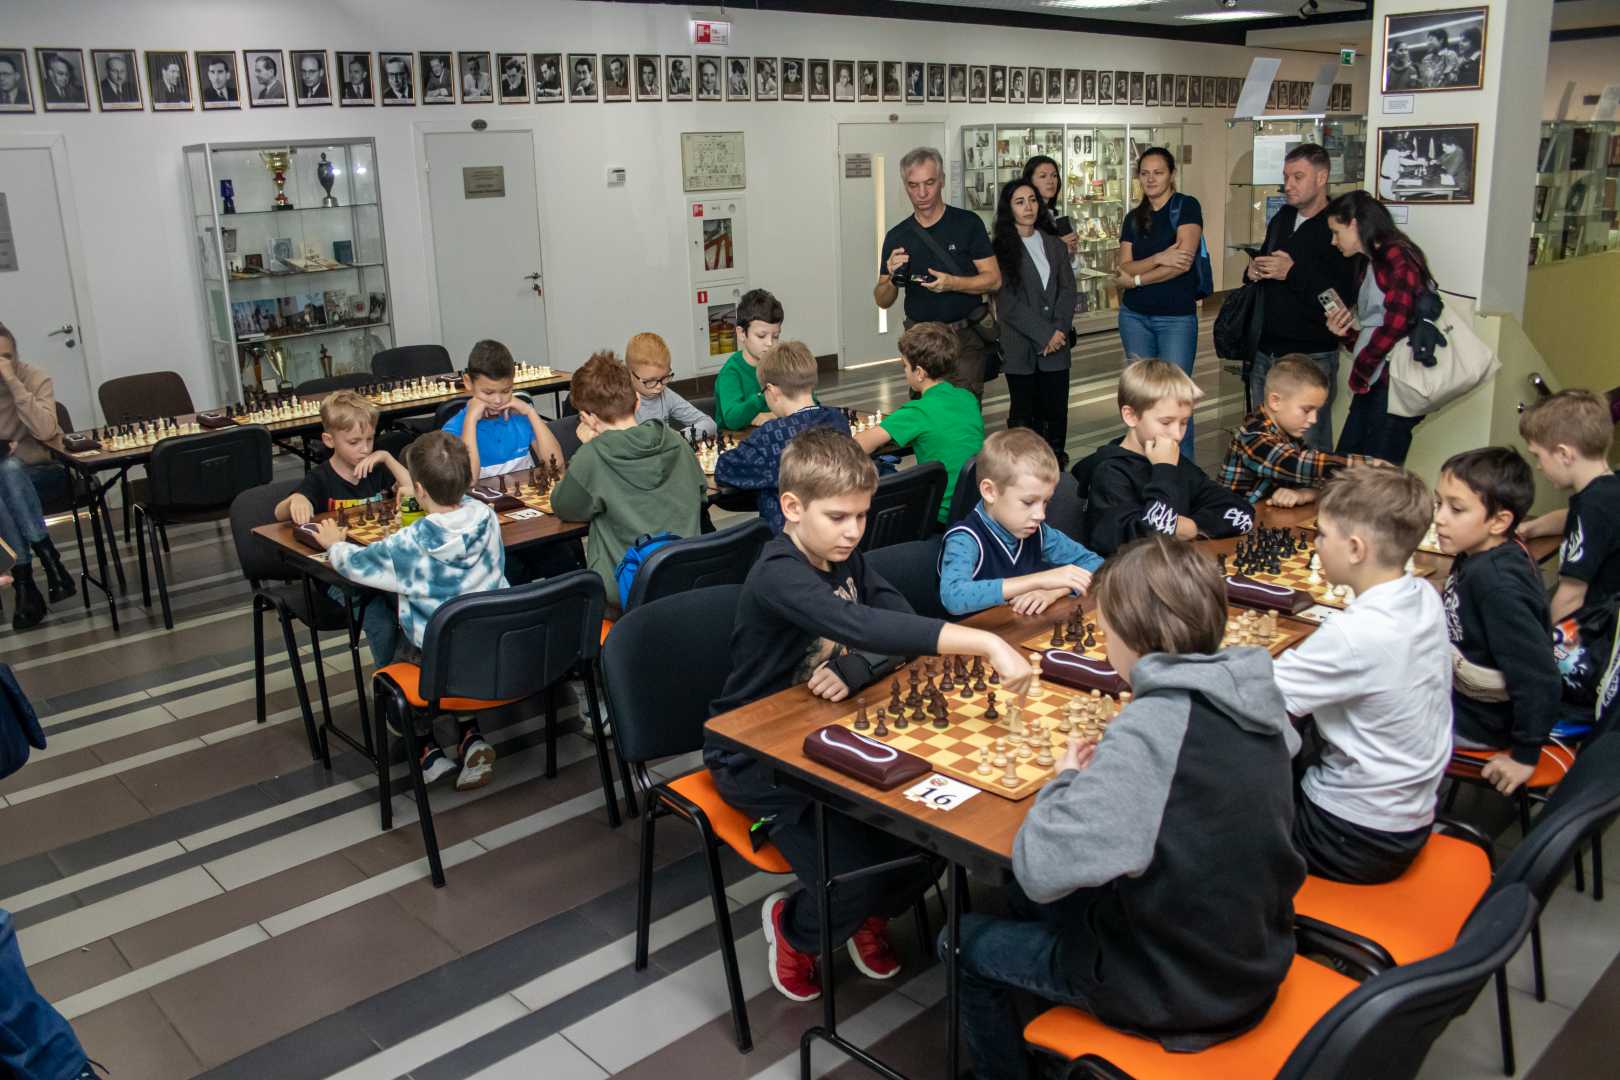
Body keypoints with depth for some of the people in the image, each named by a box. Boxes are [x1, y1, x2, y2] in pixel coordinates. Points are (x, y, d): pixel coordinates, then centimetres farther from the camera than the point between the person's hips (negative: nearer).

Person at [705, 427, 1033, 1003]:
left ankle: (871, 915, 22)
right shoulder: (777, 576, -28)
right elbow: (861, 625, -44)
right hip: (756, 755, -7)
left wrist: (854, 668, -26)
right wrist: (987, 644, -51)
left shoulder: (845, 557, 0)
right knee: (852, 879, -20)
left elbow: (899, 620, -5)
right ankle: (792, 927, 14)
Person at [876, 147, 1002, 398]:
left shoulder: (968, 223, -3)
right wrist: (892, 278, -15)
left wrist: (952, 283, -21)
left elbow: (994, 279, -5)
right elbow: (883, 301, 6)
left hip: (965, 339, -2)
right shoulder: (896, 237, 5)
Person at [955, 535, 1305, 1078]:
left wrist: (1067, 779, -15)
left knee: (964, 943, 13)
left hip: (1174, 990, -7)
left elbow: (1041, 868, -32)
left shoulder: (1150, 727, -30)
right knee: (1033, 897, 26)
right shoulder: (1254, 696, -7)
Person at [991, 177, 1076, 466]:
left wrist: (1059, 329, -9)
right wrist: (1044, 334, -12)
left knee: (1056, 409, 2)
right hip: (1019, 345, -4)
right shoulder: (1000, 248, -2)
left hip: (1056, 345, 4)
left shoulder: (1054, 244, 14)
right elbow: (1008, 302, -8)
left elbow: (1068, 288, 7)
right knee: (1024, 412, 2)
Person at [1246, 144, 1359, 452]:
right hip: (1266, 351, 8)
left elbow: (1342, 296, -20)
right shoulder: (1281, 219, 13)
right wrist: (1252, 271, 3)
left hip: (1312, 356, -7)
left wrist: (1292, 273, -23)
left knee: (1310, 447, -1)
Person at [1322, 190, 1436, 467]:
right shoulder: (1371, 263, 20)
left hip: (1396, 382, -10)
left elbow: (1397, 325, -18)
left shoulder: (1396, 257, -10)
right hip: (1374, 380, 10)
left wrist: (1359, 371, -8)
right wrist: (1347, 331, 2)